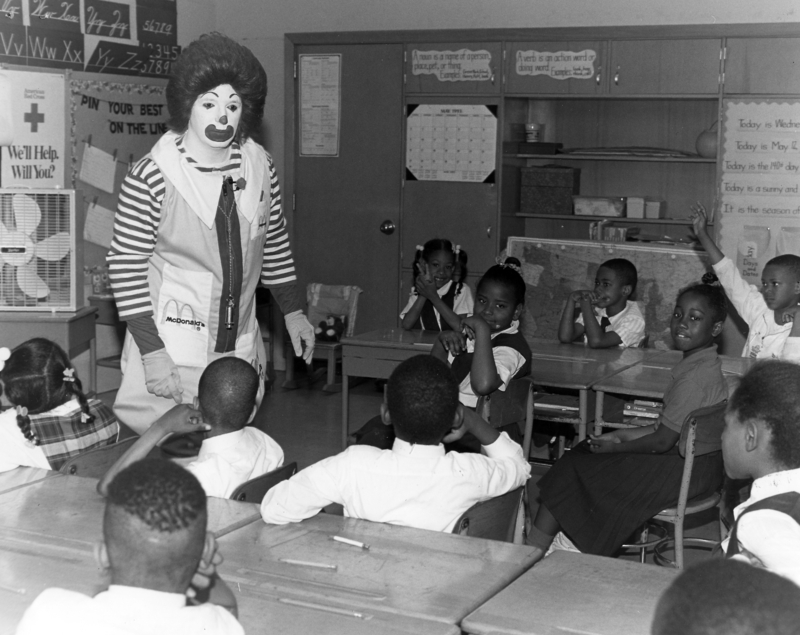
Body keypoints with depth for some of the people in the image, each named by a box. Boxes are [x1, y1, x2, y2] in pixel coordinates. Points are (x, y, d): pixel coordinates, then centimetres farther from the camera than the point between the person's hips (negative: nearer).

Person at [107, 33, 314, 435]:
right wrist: (153, 354, -15)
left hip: (240, 347, 5)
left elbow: (274, 243, 15)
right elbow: (125, 267, -12)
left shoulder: (259, 167, 2)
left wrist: (292, 312, 16)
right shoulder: (150, 178, -14)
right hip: (172, 353, -5)